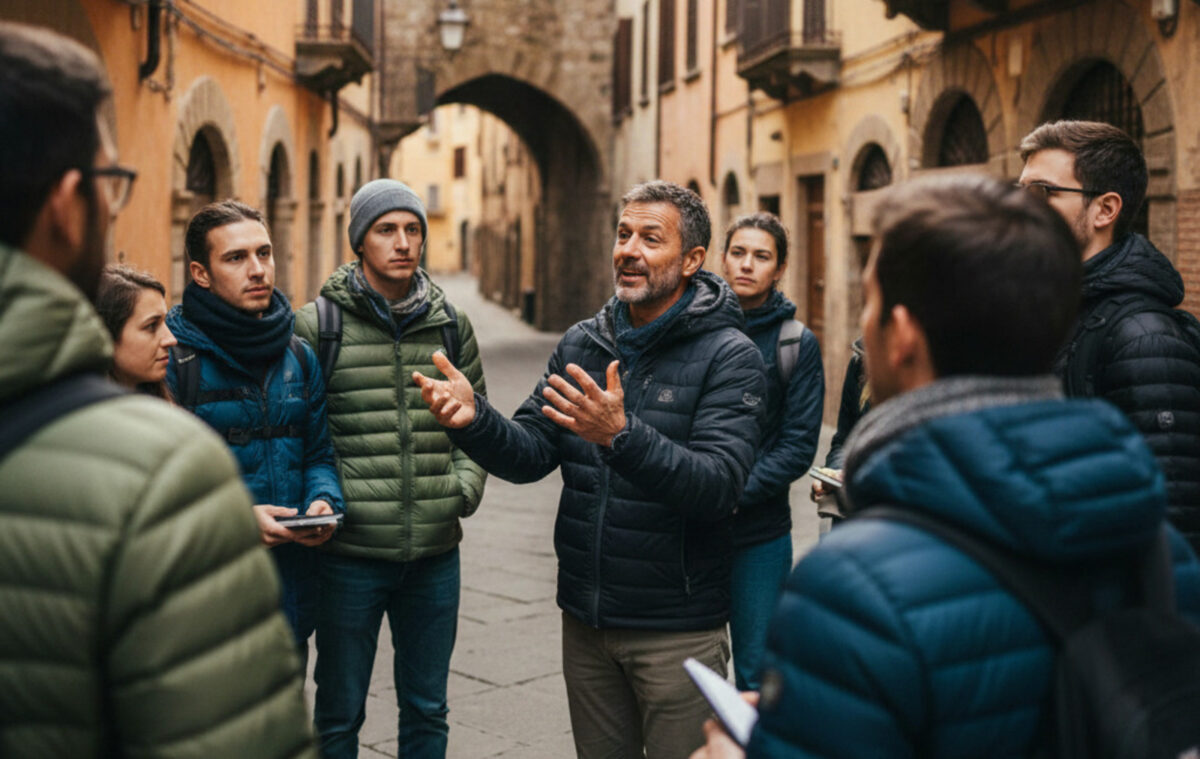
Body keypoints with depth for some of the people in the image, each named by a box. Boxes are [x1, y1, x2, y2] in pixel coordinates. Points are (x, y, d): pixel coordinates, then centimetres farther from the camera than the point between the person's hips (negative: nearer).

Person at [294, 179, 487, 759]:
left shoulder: (451, 325, 8)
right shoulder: (317, 325, -5)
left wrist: (465, 488, 3)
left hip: (435, 554, 4)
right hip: (350, 552, -3)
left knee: (427, 710, 15)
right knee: (340, 713, 9)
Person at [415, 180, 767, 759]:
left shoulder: (729, 357, -11)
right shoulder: (582, 345, 7)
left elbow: (719, 485, -23)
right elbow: (529, 455, 1)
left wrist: (621, 437, -37)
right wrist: (473, 420, -19)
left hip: (677, 630, -5)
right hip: (586, 621, 5)